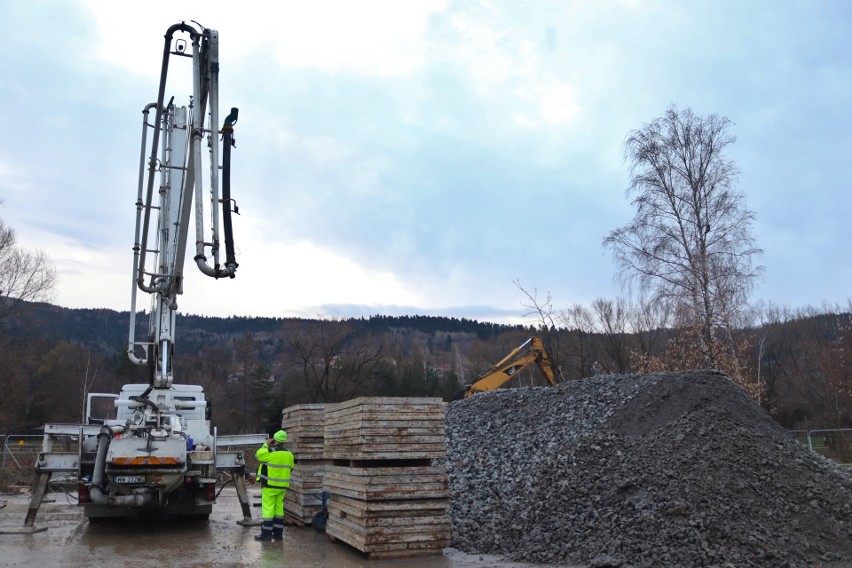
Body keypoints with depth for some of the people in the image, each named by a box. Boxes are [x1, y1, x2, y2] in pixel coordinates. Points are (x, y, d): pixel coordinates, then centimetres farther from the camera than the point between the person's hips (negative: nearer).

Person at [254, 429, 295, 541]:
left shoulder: (270, 453, -15)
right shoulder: (289, 454, 7)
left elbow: (257, 455, -3)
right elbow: (290, 468, 16)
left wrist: (266, 445, 6)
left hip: (269, 485, -7)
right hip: (282, 486, 7)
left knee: (268, 508, -2)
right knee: (279, 508, 12)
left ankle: (266, 534, -1)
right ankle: (278, 533, 15)